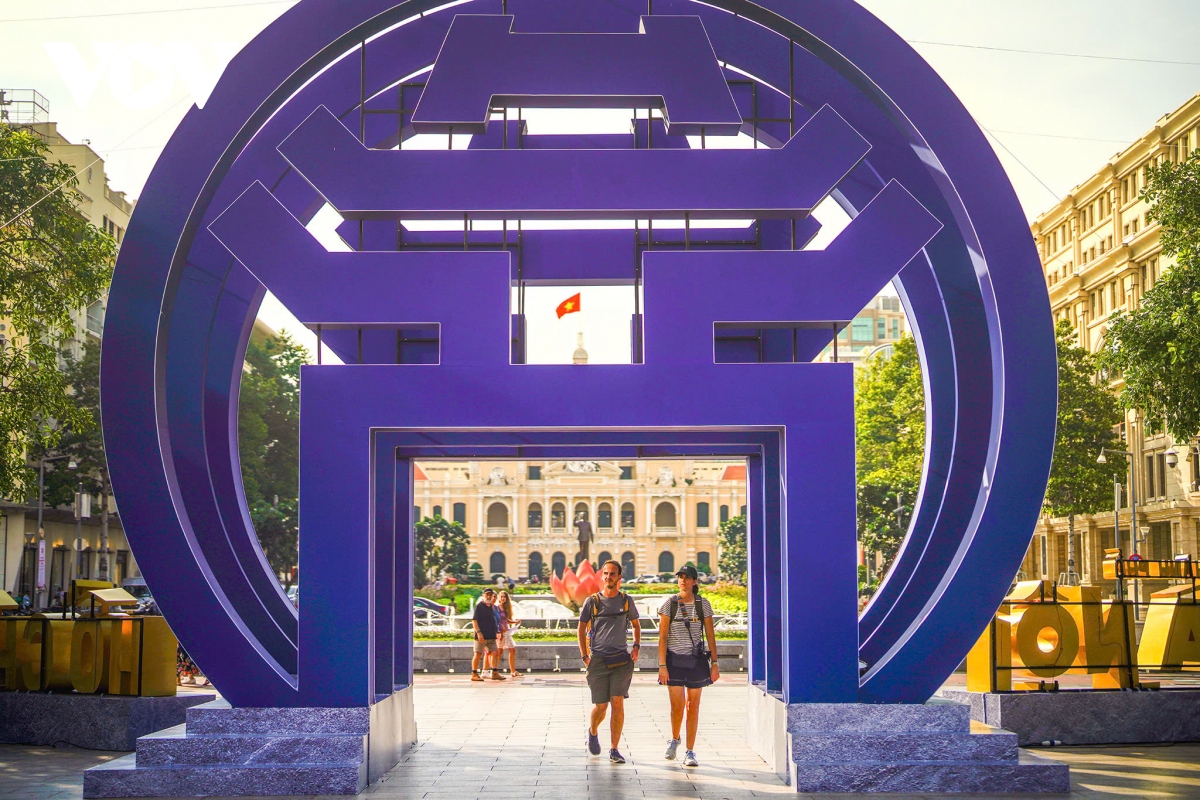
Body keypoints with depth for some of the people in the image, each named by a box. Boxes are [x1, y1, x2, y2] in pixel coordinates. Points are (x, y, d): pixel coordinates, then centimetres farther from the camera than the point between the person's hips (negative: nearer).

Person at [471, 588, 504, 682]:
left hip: (491, 635, 8)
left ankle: (494, 673, 7)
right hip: (482, 635, -8)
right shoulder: (479, 606, -8)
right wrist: (478, 632, -22)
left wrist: (496, 632, 24)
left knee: (494, 653, 4)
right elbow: (474, 620, -14)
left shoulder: (490, 607, 17)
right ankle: (474, 674, 2)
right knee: (478, 654, -3)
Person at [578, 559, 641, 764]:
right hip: (598, 660, -1)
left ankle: (614, 750, -2)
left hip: (621, 659, 1)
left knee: (618, 703, -9)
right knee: (601, 706, 2)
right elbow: (581, 629, 7)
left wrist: (636, 647, 7)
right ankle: (593, 732, 35)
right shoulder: (592, 601, 1)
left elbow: (636, 624, 21)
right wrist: (585, 656, 0)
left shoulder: (627, 601, 6)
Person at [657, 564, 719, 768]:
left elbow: (710, 635, 6)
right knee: (677, 706, -2)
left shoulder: (703, 604, 2)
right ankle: (674, 739, 26)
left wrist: (714, 663, 1)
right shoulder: (669, 604, -1)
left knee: (693, 706, 2)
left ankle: (690, 751, 10)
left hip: (696, 660, 1)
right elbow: (662, 636, -2)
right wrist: (662, 665, -9)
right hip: (674, 660, -1)